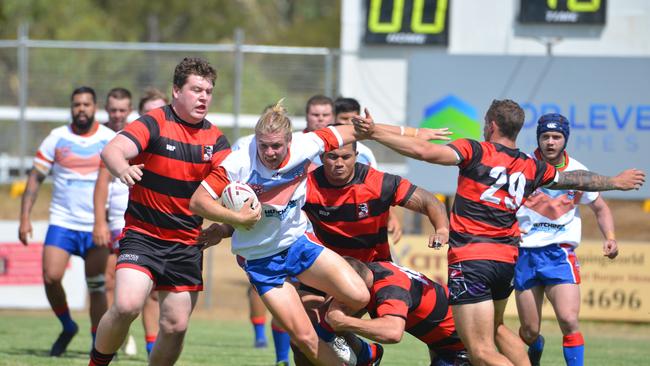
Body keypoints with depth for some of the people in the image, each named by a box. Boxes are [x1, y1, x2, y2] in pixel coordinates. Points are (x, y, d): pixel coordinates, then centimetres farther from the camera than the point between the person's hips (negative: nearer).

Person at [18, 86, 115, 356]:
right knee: (51, 277, -13)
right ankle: (67, 327, 11)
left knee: (96, 287, -1)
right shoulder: (56, 139, 1)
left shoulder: (111, 140, 0)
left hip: (96, 226, -1)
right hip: (62, 222, 1)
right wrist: (25, 218, -4)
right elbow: (36, 178, 4)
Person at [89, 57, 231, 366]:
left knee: (176, 326, 1)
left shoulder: (215, 140, 6)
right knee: (127, 305, -23)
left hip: (187, 244, 4)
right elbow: (112, 150, -25)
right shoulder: (153, 124, -9)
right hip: (142, 235, -4)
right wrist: (122, 169, -49)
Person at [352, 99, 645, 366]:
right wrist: (615, 182, 46)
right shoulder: (532, 167, 11)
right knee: (497, 328, 33)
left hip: (470, 260, -7)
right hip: (507, 259, 7)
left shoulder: (475, 151, -6)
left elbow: (424, 151, -19)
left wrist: (375, 132, -15)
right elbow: (577, 180, 27)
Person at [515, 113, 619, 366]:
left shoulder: (578, 172, 0)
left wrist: (610, 238, -2)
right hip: (524, 253, 0)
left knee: (568, 321, -19)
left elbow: (600, 208, 14)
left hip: (560, 253, 0)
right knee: (529, 331, 5)